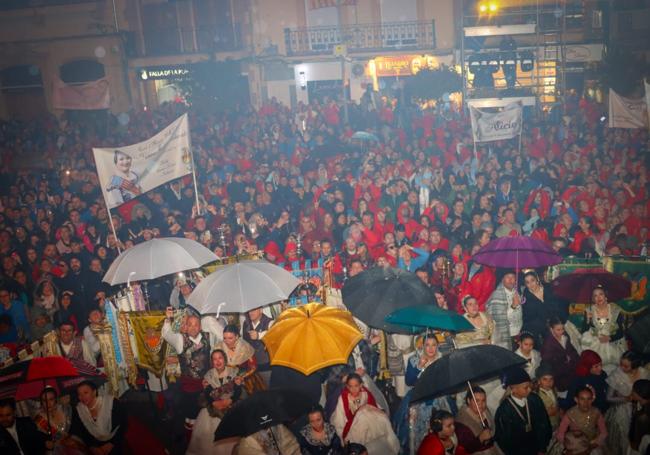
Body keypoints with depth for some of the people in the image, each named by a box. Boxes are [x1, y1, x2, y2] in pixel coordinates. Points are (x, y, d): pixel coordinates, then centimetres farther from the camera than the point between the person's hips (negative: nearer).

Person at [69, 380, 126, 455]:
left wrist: (111, 444, -16)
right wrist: (92, 447, -11)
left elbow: (123, 425, -10)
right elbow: (77, 432, 1)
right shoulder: (78, 410, -3)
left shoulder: (112, 403, -14)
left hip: (115, 442, -4)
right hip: (95, 444, 4)